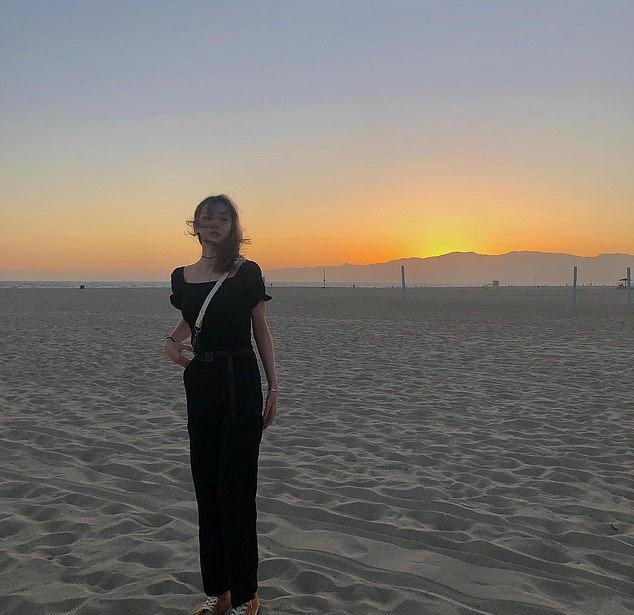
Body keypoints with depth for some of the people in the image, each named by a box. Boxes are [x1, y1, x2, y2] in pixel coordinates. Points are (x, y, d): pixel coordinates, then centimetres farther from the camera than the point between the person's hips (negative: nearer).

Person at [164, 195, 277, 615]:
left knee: (235, 489, -2)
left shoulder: (247, 272, -2)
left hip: (240, 381, -5)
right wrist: (171, 341, 3)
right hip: (200, 382, 5)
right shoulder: (183, 277, 9)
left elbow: (262, 332, 1)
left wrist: (273, 388, -3)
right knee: (206, 489, 11)